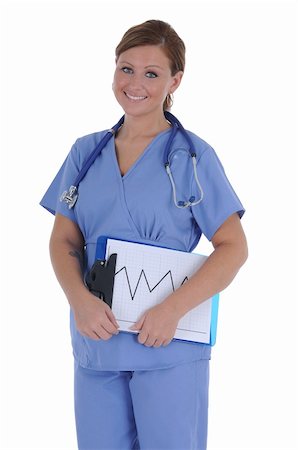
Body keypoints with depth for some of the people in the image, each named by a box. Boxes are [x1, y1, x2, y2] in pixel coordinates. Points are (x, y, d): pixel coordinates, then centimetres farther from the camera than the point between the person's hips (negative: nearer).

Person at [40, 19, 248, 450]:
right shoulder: (86, 152, 10)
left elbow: (233, 247, -5)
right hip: (95, 342, 4)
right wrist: (80, 299, -12)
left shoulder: (193, 156, -1)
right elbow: (63, 240, 8)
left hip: (169, 348, -3)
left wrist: (173, 309, -17)